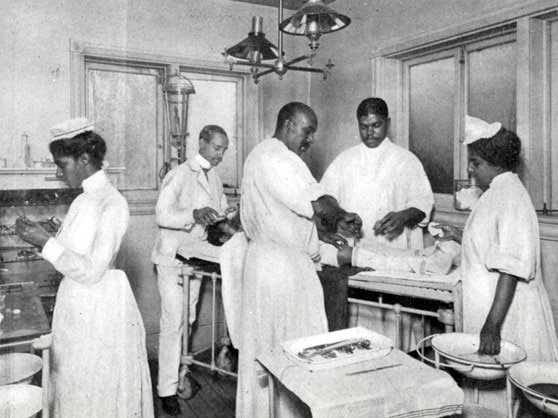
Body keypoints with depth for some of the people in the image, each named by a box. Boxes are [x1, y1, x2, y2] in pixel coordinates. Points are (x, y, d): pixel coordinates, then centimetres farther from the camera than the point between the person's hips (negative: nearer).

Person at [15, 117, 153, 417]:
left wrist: (46, 242, -17)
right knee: (74, 390, 19)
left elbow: (92, 271, -20)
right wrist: (40, 237, 1)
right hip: (75, 305, 8)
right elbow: (75, 253, 9)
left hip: (99, 308, -8)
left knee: (98, 394, 8)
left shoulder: (112, 204, -18)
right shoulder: (84, 200, 7)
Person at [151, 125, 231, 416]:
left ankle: (179, 370, 31)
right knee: (173, 324, -5)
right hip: (172, 258, -7)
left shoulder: (214, 178, 8)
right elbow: (162, 215, -23)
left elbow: (221, 211, 19)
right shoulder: (179, 175, -15)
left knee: (187, 320, 15)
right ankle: (167, 389, 4)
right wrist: (194, 215, -39)